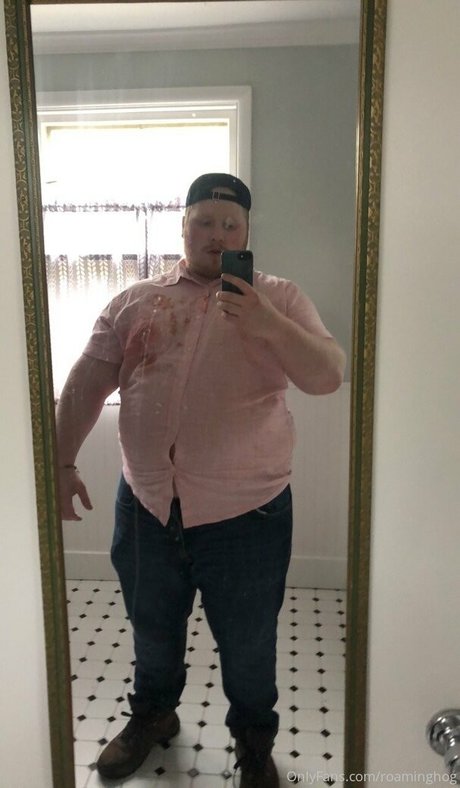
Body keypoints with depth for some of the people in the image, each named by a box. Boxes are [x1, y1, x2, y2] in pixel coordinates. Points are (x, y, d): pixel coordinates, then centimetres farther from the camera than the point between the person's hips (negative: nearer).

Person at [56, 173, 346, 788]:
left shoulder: (278, 298, -1)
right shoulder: (135, 301, 5)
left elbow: (328, 376, -11)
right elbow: (86, 384, 6)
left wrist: (268, 325, -26)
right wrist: (62, 462, 1)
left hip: (246, 511, -2)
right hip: (145, 505, 3)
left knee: (248, 644, 15)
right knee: (152, 627, 25)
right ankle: (152, 714, 53)